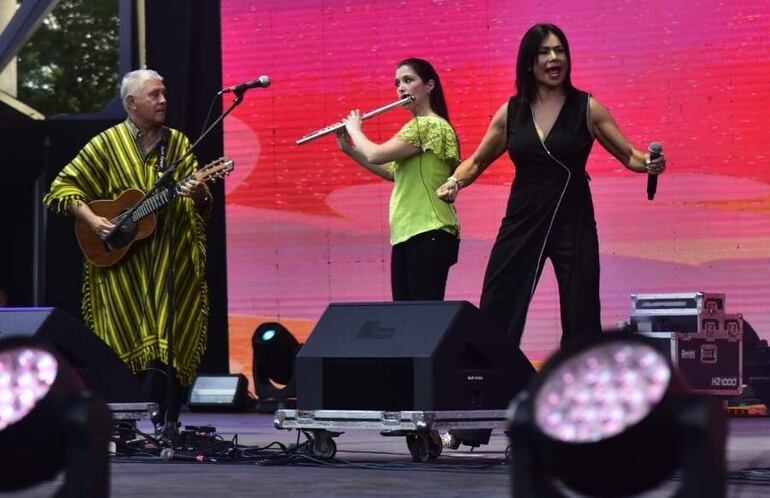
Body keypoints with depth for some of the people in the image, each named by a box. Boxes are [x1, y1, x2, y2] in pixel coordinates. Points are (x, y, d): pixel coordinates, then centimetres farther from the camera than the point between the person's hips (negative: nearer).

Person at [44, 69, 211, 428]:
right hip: (123, 260, -2)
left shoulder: (177, 142, 9)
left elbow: (203, 204, 7)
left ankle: (166, 425, 4)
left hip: (172, 262, 2)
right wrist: (91, 220, -11)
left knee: (174, 343, -3)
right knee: (136, 343, -5)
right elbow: (64, 186, 2)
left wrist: (198, 194, -17)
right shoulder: (107, 144, 2)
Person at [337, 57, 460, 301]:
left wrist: (355, 130, 1)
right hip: (407, 234, 10)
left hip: (429, 234, -10)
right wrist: (349, 149, 18)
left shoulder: (430, 126, -14)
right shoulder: (417, 126, 18)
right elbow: (395, 172, 24)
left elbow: (376, 155, -19)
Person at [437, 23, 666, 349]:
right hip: (522, 221, 2)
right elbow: (477, 162, 14)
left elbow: (628, 155, 0)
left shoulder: (587, 108, -2)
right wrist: (455, 182, -6)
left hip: (574, 222, -2)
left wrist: (649, 163, -22)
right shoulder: (511, 112, 4)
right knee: (496, 315, 0)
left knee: (581, 320, 0)